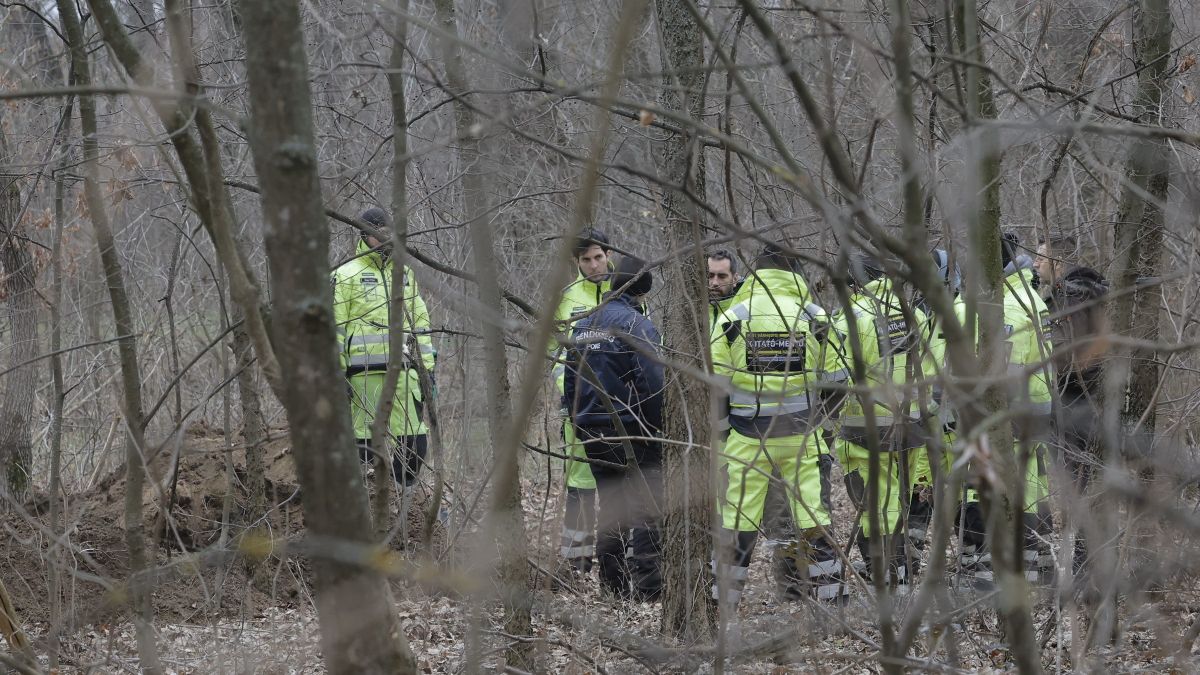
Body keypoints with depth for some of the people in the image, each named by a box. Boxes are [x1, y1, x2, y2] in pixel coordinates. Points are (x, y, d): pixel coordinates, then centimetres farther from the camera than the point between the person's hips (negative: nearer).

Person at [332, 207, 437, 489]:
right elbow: (334, 326, -1)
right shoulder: (346, 275, 3)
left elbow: (420, 321, 23)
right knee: (365, 442, -6)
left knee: (414, 440, -1)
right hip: (365, 369, -5)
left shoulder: (403, 273, 20)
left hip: (403, 369, 5)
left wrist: (428, 367, 16)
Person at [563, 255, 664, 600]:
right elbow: (653, 384, -16)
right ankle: (647, 584, -8)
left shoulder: (582, 325, 12)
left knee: (610, 507, 14)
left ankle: (612, 584, 16)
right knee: (647, 507, -4)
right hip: (633, 430, -7)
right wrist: (660, 427, -6)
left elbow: (569, 381, 17)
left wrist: (579, 423, 23)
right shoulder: (638, 325, -12)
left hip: (592, 432, 7)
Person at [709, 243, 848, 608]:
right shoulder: (814, 316, -1)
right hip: (801, 432, 1)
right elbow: (831, 378, 3)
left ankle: (724, 596, 8)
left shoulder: (733, 318, -5)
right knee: (811, 509, 7)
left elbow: (715, 381, -1)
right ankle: (827, 590, 10)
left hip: (749, 433, -1)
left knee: (738, 513, 4)